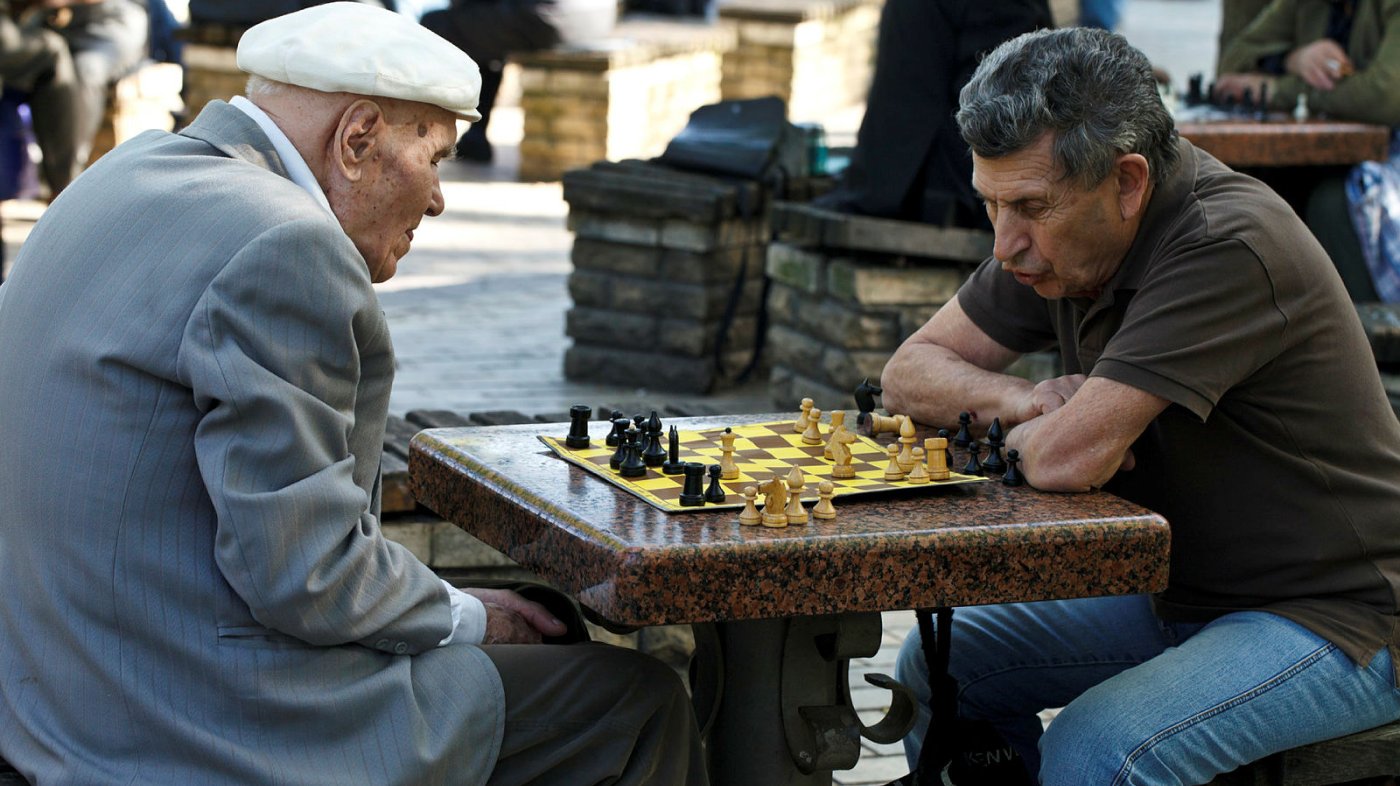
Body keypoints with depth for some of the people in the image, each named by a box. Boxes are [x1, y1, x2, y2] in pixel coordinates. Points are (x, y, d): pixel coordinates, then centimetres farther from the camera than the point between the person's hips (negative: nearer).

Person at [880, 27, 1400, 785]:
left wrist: (1024, 429, -9)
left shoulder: (1227, 247, -28)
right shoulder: (1057, 232, -1)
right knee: (938, 668, 3)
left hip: (1335, 617, -9)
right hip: (1181, 592, 9)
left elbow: (1068, 461, -33)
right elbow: (910, 372, 7)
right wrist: (1020, 398, -14)